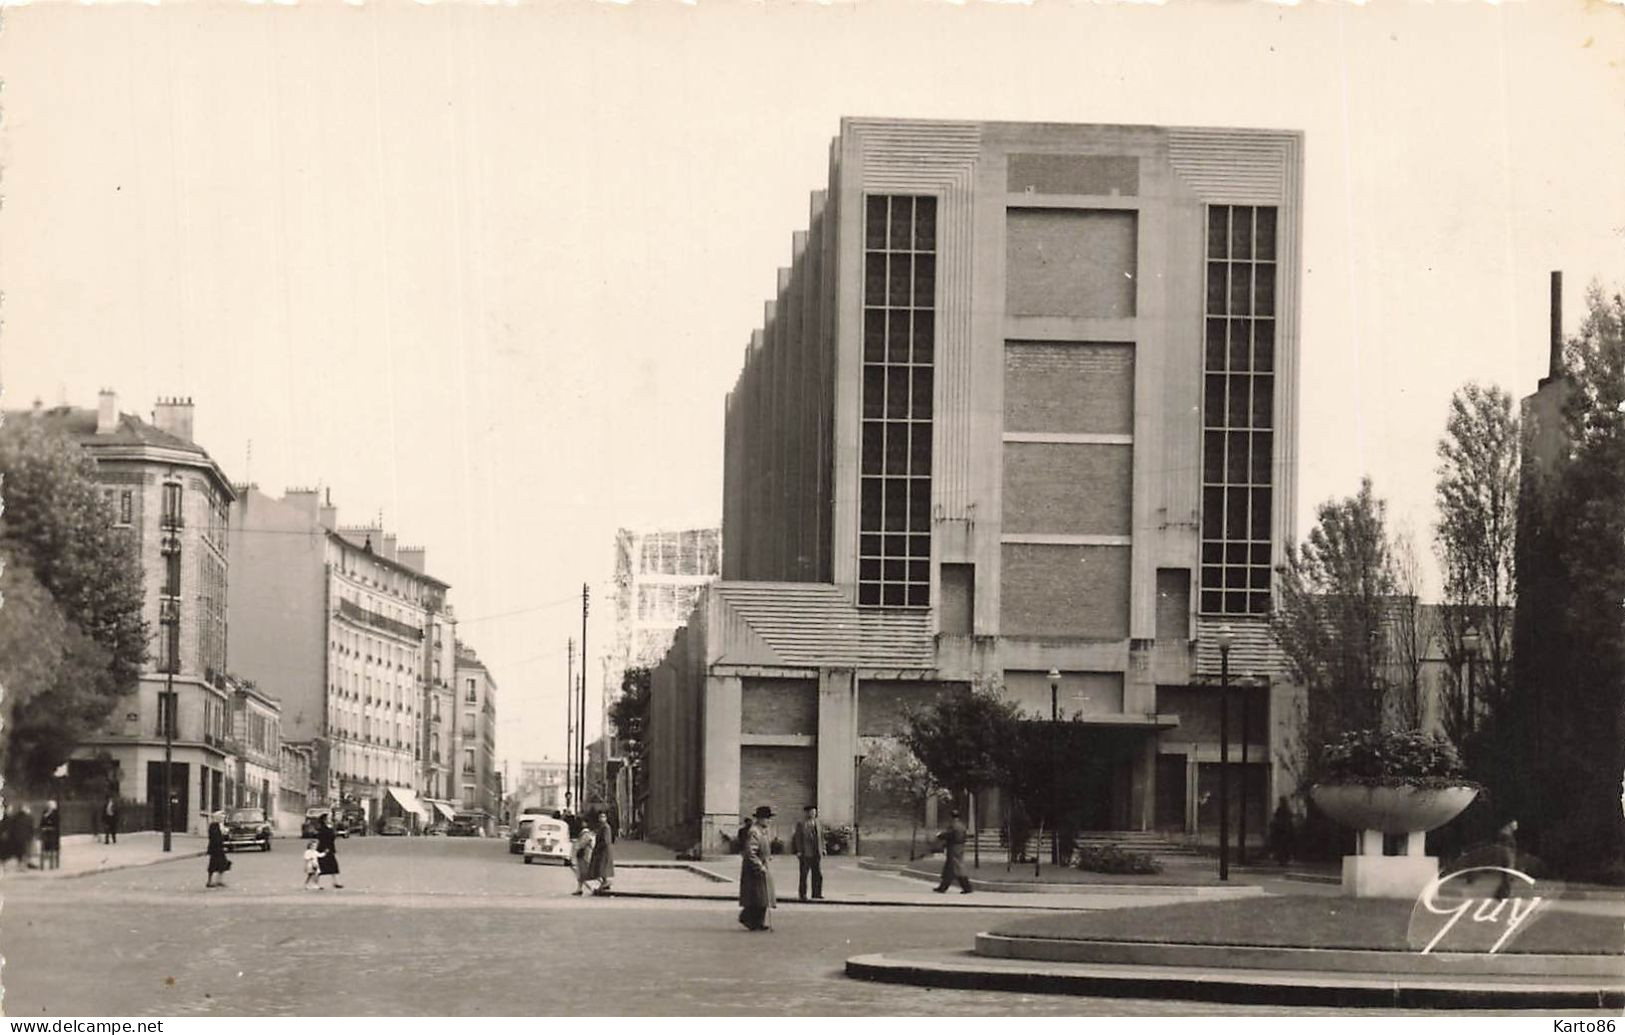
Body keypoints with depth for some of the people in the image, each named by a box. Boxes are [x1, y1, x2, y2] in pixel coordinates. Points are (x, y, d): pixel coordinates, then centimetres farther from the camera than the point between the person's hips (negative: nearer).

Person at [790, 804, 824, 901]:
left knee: (818, 874, 5)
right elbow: (798, 838, -6)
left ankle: (817, 893, 13)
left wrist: (823, 849, 10)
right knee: (804, 874, -1)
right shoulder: (801, 824, -4)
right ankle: (802, 894, 6)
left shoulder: (817, 823, 14)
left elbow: (821, 837, 17)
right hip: (805, 853, -5)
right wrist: (799, 851, -12)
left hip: (817, 853, 6)